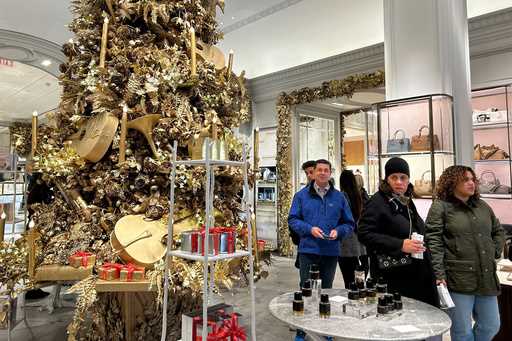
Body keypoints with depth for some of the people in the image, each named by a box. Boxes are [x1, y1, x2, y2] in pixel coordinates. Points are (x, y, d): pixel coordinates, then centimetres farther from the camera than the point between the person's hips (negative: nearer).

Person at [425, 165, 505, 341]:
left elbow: (499, 232, 27)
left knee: (491, 327, 15)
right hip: (458, 280, -6)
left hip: (487, 278, 6)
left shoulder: (483, 206, 14)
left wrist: (494, 252, 11)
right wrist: (439, 274, -18)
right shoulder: (440, 207, -6)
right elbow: (433, 242, -12)